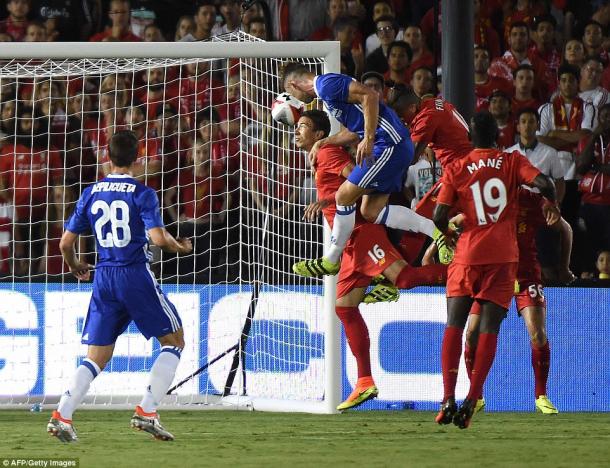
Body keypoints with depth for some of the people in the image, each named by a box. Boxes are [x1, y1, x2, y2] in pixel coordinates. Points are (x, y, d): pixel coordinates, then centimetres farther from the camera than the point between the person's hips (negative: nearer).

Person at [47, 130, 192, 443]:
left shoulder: (90, 194, 7)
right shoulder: (142, 194, -5)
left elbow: (66, 243, 9)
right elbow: (158, 238, -16)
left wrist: (75, 266, 29)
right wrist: (181, 247, 5)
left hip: (103, 278, 4)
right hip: (136, 276, -4)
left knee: (96, 358, 9)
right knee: (174, 342, 11)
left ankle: (61, 415, -10)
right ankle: (146, 412, -1)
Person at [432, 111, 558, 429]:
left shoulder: (456, 170, 4)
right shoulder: (513, 162, 5)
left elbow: (439, 217, -3)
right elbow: (544, 184, -10)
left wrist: (449, 234, 19)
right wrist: (553, 206, 12)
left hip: (467, 255, 0)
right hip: (503, 256, 0)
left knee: (454, 325, 3)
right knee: (489, 328, -1)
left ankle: (448, 399, -11)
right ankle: (471, 401, -12)